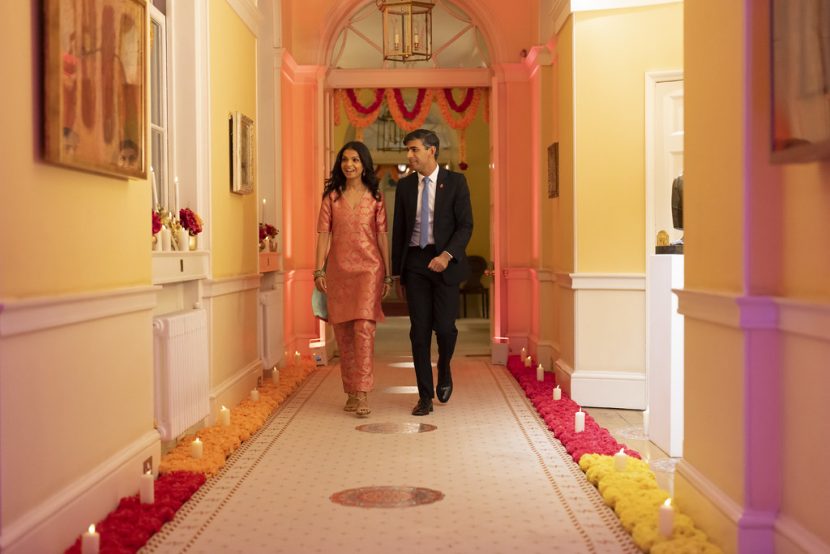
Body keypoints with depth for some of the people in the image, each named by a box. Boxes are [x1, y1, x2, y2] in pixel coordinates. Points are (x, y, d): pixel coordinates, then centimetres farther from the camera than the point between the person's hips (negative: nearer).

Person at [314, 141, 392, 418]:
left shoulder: (375, 196, 5)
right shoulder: (332, 196, 9)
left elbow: (382, 235, 4)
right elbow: (323, 234, 5)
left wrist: (387, 274, 2)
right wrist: (319, 270, -3)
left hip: (368, 268, -2)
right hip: (338, 269, 2)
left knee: (364, 327, -14)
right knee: (343, 331, 6)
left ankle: (362, 394, -15)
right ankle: (351, 392, 17)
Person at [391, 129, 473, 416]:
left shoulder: (455, 182, -1)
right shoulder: (405, 186, 9)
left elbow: (465, 226, -6)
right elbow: (398, 230, 12)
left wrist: (447, 255, -21)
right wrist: (398, 273, 10)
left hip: (444, 262, -3)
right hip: (415, 262, 3)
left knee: (444, 326, -6)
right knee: (419, 330, 1)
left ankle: (444, 371, 27)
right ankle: (425, 396, 8)